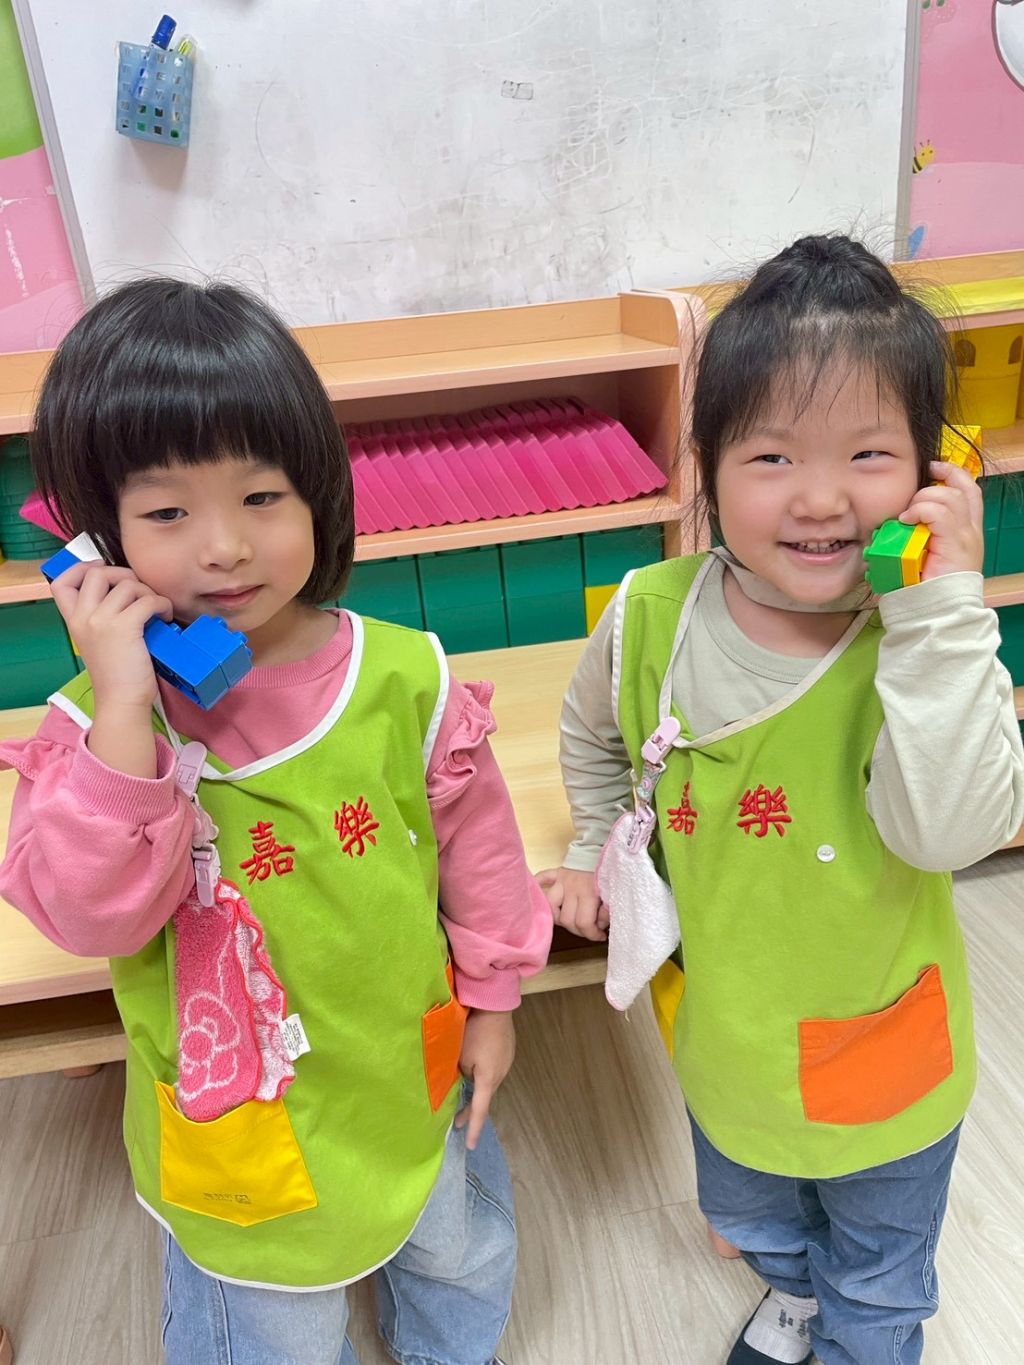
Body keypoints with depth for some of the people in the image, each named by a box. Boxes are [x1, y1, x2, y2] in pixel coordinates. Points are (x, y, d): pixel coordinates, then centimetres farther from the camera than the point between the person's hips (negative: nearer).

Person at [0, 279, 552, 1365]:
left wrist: (492, 997, 3)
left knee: (459, 1256, 32)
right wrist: (125, 711, -40)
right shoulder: (96, 723, -20)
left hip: (415, 1072, 2)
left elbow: (473, 833, -6)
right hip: (236, 1121, -1)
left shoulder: (403, 676, -18)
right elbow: (90, 913, -31)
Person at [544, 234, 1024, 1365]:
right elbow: (595, 731, 3)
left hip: (881, 1054, -3)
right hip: (722, 1029, 3)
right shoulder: (652, 616, -18)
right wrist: (597, 849, -3)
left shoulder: (932, 645, -26)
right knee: (748, 1219, 36)